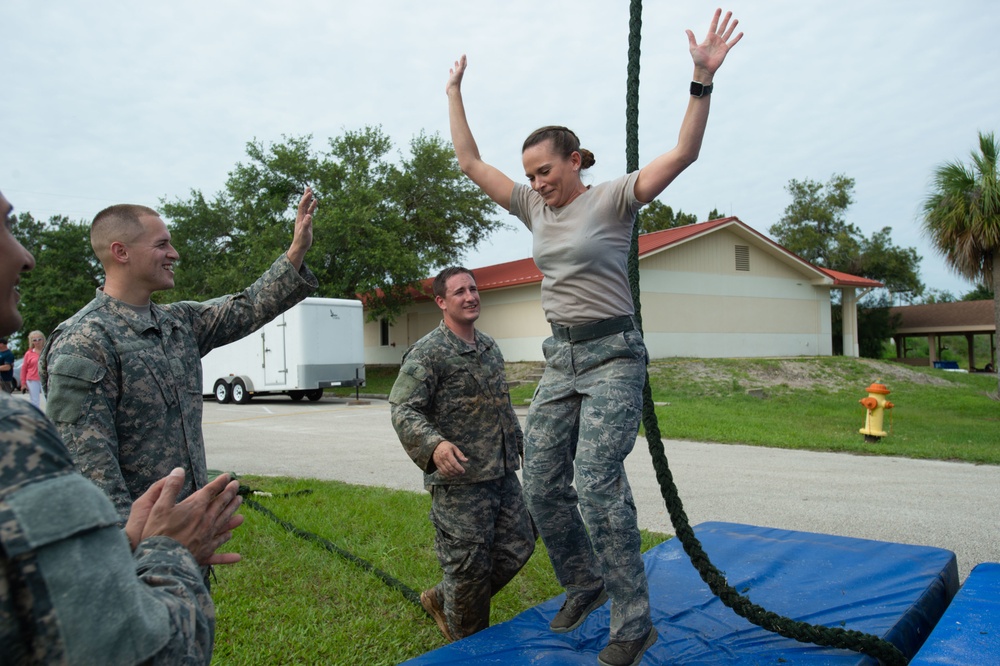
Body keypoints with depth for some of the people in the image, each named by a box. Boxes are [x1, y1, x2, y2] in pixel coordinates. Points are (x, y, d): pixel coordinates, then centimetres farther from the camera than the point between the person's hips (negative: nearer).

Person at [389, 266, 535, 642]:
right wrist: (434, 444, -34)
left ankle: (441, 600, 33)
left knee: (517, 547, 14)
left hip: (503, 473, 8)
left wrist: (520, 444, 27)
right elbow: (403, 409, -18)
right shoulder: (428, 353, -11)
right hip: (459, 478, -8)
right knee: (470, 565, 1)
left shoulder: (490, 347, 14)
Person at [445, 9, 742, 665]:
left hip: (612, 356, -6)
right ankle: (584, 584, 27)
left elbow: (684, 152, -15)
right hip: (560, 358, 7)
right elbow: (472, 162, 16)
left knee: (597, 486, -14)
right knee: (541, 483, 5)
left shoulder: (611, 198, -5)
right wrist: (455, 94, 18)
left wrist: (703, 79, -25)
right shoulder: (535, 208, 11)